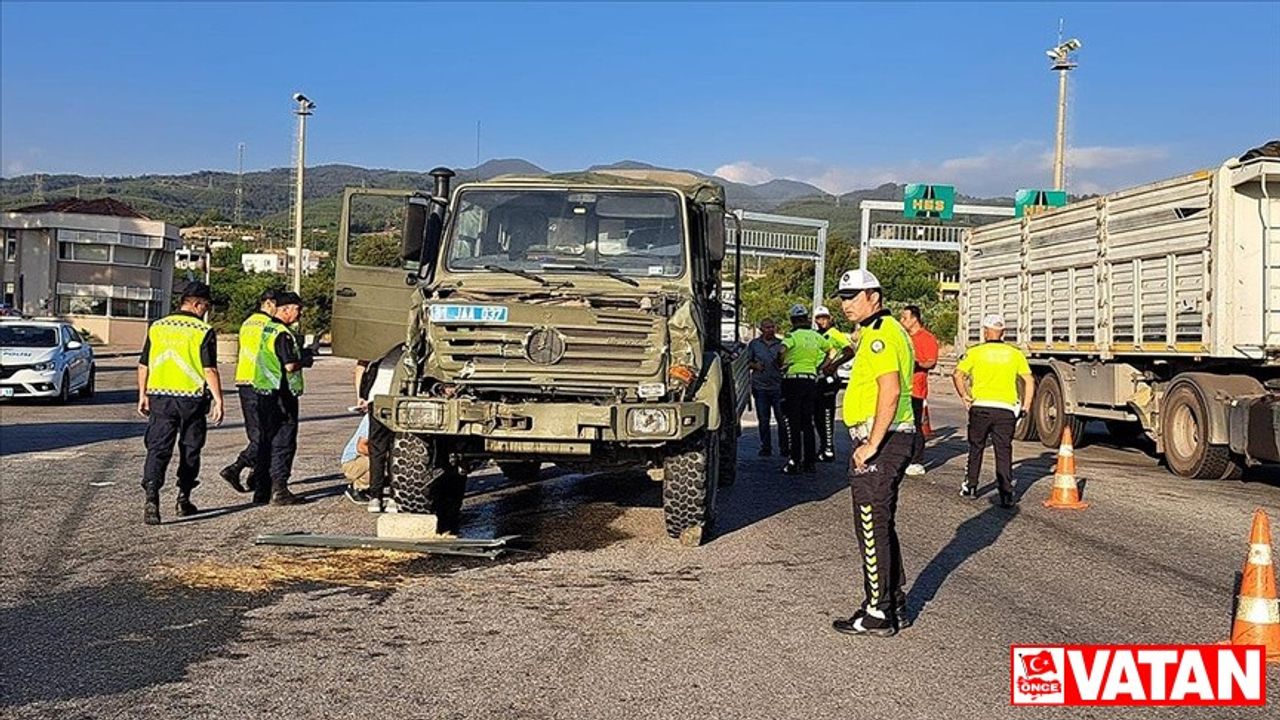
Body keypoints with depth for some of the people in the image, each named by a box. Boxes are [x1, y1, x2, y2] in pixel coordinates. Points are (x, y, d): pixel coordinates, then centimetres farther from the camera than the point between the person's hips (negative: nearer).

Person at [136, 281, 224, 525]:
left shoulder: (156, 327, 6)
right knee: (190, 450, 13)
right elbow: (209, 370, -12)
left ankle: (152, 498, -17)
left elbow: (143, 366, 10)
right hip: (191, 398, -3)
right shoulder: (203, 331, -7)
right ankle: (183, 500, 21)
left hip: (160, 397, 3)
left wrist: (143, 395, 19)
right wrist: (218, 400, -7)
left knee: (158, 449, 0)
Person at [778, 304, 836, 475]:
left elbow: (782, 351, -26)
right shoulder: (815, 336, 9)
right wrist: (823, 365, 27)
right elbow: (831, 349, 22)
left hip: (793, 379, -5)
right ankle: (809, 462, 13)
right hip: (811, 379, 5)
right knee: (808, 423, 11)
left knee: (793, 423, -2)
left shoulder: (792, 336, -8)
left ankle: (794, 462, -5)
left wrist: (781, 365, -8)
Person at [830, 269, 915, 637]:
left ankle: (878, 614, 3)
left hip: (881, 441, -11)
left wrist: (871, 444, -24)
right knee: (883, 526, 17)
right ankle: (895, 605, 25)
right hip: (892, 439, 11)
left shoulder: (879, 334, -15)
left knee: (872, 529, -4)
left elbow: (890, 391, -25)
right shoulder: (884, 331, 18)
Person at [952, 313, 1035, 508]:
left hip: (980, 407, -1)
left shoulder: (975, 352, 2)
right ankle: (1007, 494, -5)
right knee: (1004, 452, 2)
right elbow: (1029, 380, 5)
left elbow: (957, 375, -7)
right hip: (1006, 410, 1)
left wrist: (964, 397, 4)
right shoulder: (1015, 354, 8)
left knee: (976, 448, 16)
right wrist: (1025, 407, 9)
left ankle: (970, 487, 23)